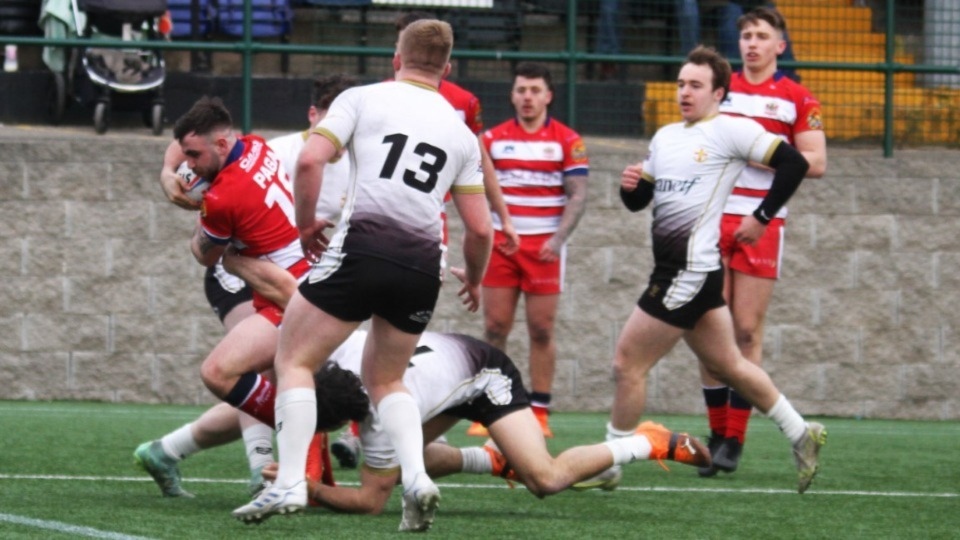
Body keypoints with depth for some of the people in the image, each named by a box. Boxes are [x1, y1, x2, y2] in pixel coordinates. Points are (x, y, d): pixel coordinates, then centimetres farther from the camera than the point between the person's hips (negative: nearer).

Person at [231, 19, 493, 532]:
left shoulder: (362, 99, 7)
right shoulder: (462, 133, 17)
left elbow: (310, 161, -6)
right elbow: (479, 228, 14)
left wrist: (306, 224, 10)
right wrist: (474, 279, 33)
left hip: (361, 246, -4)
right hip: (422, 267, 4)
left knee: (294, 360, 8)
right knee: (384, 378, 22)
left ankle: (289, 484, -8)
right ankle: (416, 479, -1)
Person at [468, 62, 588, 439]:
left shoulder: (567, 141, 1)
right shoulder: (492, 139, 8)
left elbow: (577, 195, -2)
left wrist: (558, 238, -15)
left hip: (544, 247, -2)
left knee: (541, 330, -1)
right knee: (494, 329, -1)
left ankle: (539, 412, 4)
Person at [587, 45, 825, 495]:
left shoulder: (730, 130, -8)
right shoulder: (665, 137, 17)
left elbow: (793, 164, -11)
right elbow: (638, 201, 21)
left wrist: (761, 218, -9)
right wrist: (630, 185, -2)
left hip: (690, 270, -9)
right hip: (672, 270, 9)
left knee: (628, 362, -6)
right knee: (726, 365, 16)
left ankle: (607, 465, 4)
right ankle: (801, 434, 27)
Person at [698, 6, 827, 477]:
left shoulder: (797, 99, 3)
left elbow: (815, 163, -4)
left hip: (762, 222, -3)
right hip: (713, 220, 3)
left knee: (746, 332, -5)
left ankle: (734, 440, -3)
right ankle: (716, 433, 6)